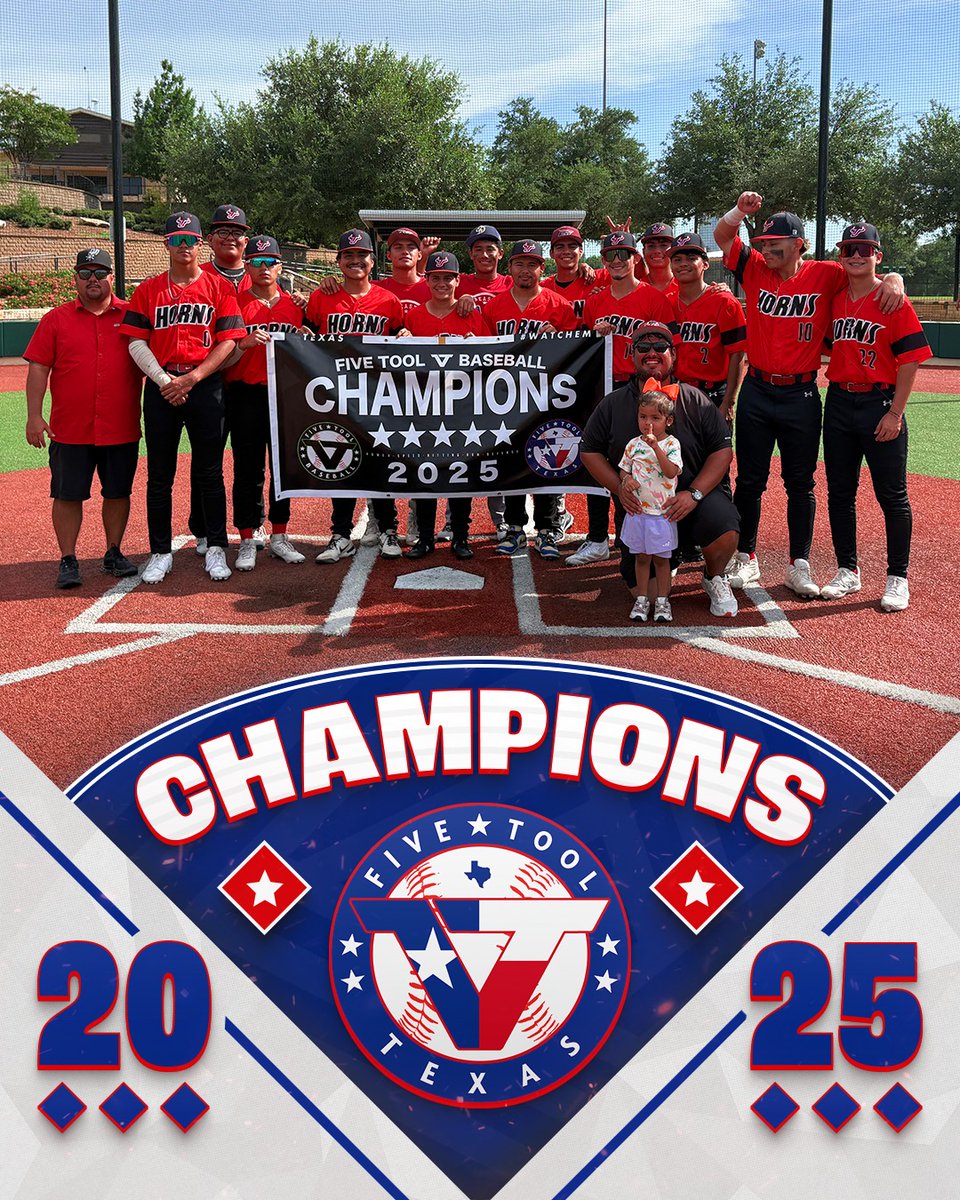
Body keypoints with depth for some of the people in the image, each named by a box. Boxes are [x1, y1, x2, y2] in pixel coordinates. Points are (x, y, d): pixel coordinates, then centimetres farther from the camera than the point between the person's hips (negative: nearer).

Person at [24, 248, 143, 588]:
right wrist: (34, 416, -6)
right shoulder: (56, 319, 4)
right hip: (70, 430, -1)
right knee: (68, 494, 2)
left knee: (118, 493, 9)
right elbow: (38, 368, 2)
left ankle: (114, 553, 24)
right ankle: (68, 560, 12)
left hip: (122, 429, 1)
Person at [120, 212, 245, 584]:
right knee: (159, 474, 4)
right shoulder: (148, 290, 9)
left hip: (206, 385, -1)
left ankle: (215, 549, 12)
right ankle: (160, 553, 12)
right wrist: (164, 380, -10)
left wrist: (190, 379, -11)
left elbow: (227, 342, -2)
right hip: (160, 386, 1)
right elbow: (136, 343, 4)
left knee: (210, 472, 3)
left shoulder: (219, 287, 5)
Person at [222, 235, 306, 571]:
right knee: (248, 468, -1)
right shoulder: (236, 304, 2)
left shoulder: (294, 305, 11)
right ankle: (247, 542, 6)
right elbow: (223, 360, -3)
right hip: (246, 395, -3)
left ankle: (279, 537, 17)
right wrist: (245, 343, -20)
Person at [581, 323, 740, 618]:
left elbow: (722, 450, -3)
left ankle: (714, 578, 2)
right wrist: (619, 489, -8)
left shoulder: (695, 401, 1)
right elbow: (590, 451, 8)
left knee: (725, 529, -34)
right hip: (636, 504, 2)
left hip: (692, 497, -1)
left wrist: (694, 494, -17)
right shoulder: (613, 404, 5)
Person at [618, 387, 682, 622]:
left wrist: (656, 446, -29)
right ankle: (641, 599, 20)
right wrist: (626, 479, -11)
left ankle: (662, 600, 17)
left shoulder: (671, 443, -8)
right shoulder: (633, 444, 3)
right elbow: (623, 469, 12)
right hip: (638, 511, 3)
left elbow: (671, 472, -21)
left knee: (661, 557, 7)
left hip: (662, 512, -3)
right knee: (641, 556, 11)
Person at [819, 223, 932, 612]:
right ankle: (847, 572, 22)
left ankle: (897, 579, 10)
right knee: (839, 492, 10)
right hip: (838, 402, 5)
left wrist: (895, 413, -15)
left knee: (892, 495, 1)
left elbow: (910, 360, -10)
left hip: (880, 404, -5)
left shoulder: (893, 300, -7)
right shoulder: (834, 299, 8)